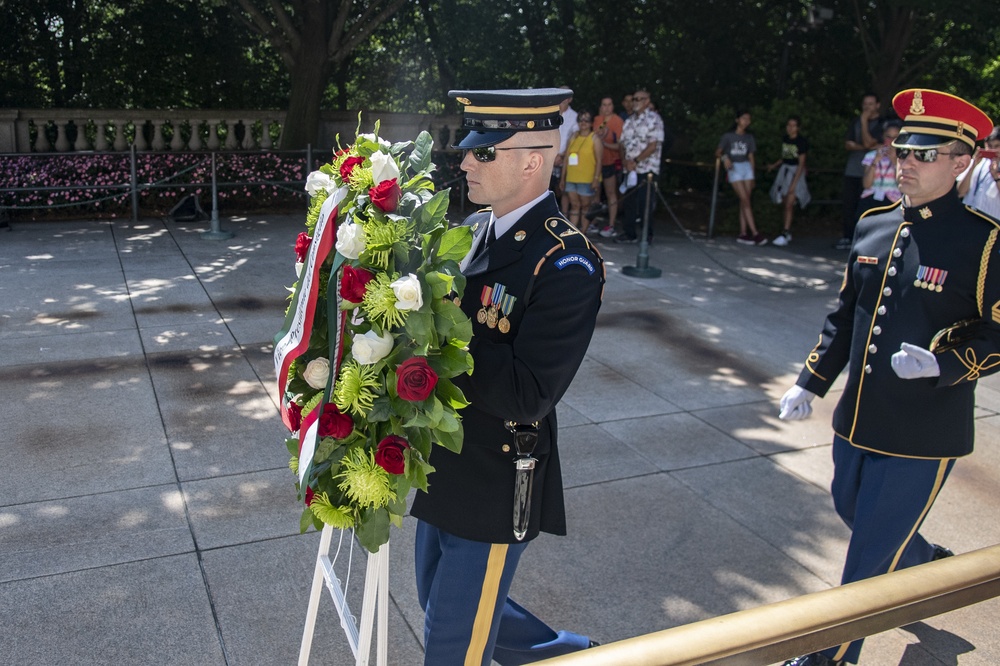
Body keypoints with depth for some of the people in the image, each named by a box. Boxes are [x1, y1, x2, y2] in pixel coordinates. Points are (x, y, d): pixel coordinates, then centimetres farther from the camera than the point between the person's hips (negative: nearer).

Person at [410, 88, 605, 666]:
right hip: (445, 468, 9)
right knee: (444, 603, 25)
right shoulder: (475, 229, 2)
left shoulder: (567, 265, -22)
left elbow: (526, 396, -27)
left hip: (496, 485, -8)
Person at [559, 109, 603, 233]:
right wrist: (563, 177, 11)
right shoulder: (574, 136, 11)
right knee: (574, 205, 8)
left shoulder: (594, 138, -4)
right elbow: (567, 158, 13)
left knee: (585, 207, 4)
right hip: (571, 178, 5)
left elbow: (599, 160, -9)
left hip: (587, 180, -5)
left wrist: (596, 178, -17)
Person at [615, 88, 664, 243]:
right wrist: (625, 160, -4)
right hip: (631, 169, 6)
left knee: (646, 204, -3)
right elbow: (623, 143, 15)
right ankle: (629, 233, 19)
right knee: (628, 203, 8)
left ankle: (648, 235, 9)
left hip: (646, 169, -6)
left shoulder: (653, 119, -6)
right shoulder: (630, 121, 14)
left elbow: (654, 145, -13)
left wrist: (635, 161, -15)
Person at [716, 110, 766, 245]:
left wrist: (752, 176, 11)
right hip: (734, 169, -4)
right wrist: (725, 158, -24)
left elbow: (751, 157, 14)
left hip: (746, 167, 5)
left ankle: (743, 233, 2)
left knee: (744, 202, 0)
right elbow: (718, 152, -2)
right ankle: (755, 233, -16)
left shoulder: (749, 137, 13)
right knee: (745, 200, -12)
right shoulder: (728, 136, 0)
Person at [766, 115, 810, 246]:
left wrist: (794, 183, -22)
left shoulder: (801, 141, -13)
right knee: (786, 203, 8)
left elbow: (801, 163, -16)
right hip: (785, 169, 6)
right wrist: (774, 166, 6)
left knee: (789, 204, -14)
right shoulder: (784, 139, 6)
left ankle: (784, 234, -16)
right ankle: (788, 232, 17)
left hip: (796, 172, -6)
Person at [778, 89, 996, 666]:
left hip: (923, 437, -6)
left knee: (872, 553, 4)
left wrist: (941, 363, -29)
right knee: (853, 510, 25)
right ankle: (930, 562, 55)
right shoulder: (873, 226, 5)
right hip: (858, 420, 7)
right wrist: (811, 382, 10)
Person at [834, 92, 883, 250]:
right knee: (847, 204, 3)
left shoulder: (881, 124, 0)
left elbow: (868, 143, -13)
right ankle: (848, 237, 9)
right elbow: (847, 145, 6)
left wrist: (864, 121, -10)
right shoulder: (856, 122, 15)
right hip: (852, 170, 5)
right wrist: (864, 147, -10)